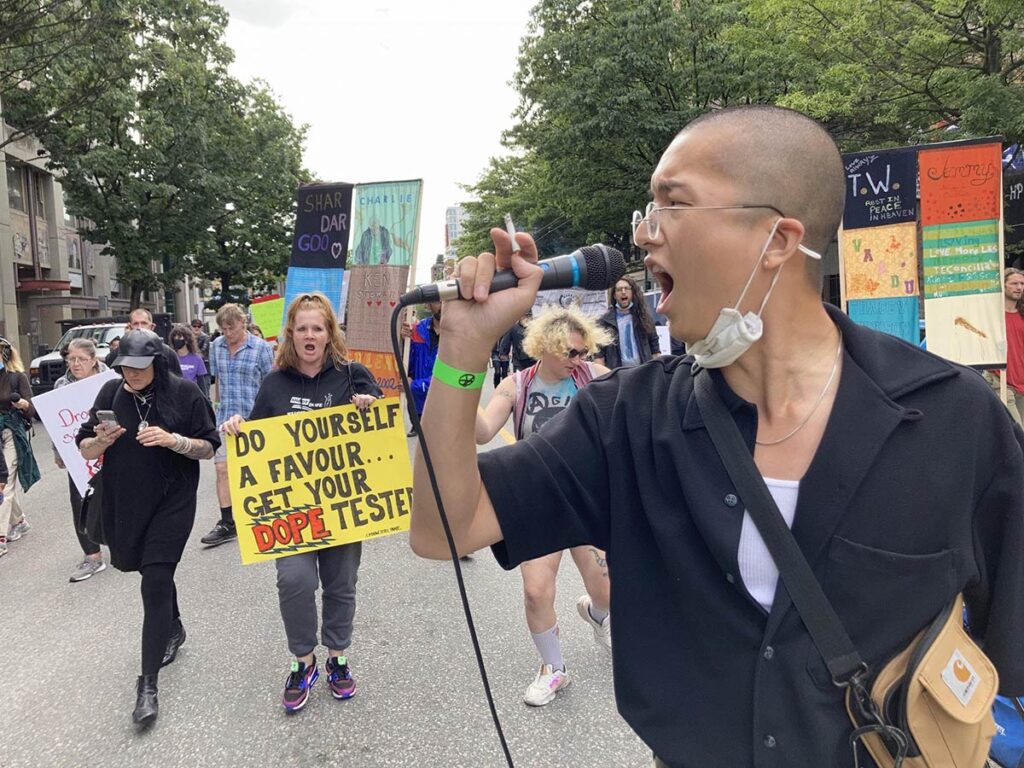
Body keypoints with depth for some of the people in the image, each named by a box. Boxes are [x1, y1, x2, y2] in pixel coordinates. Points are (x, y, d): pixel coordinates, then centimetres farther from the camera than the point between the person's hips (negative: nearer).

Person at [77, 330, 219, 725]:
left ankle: (148, 684, -1)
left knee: (155, 584, -9)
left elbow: (208, 448, -5)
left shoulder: (184, 393, -9)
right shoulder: (111, 393, 0)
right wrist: (102, 440, -18)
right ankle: (173, 628, 50)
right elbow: (86, 451, 4)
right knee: (155, 573, 21)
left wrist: (173, 440, -23)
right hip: (123, 503, 4)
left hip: (172, 504, -4)